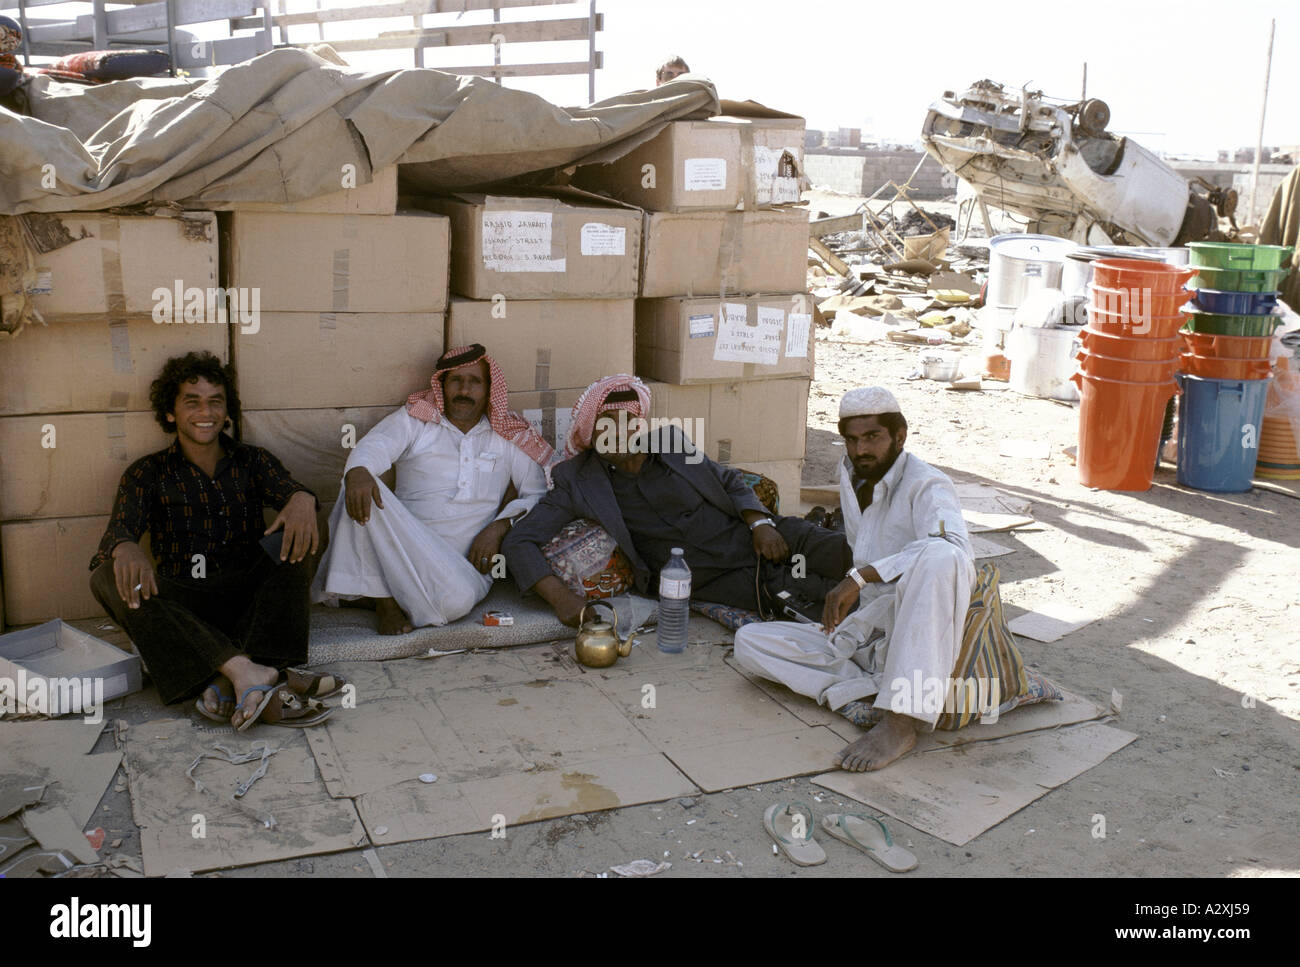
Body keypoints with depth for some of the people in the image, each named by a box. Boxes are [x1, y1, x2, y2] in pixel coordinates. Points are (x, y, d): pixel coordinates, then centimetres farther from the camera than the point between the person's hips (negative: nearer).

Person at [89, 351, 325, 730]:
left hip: (250, 597, 0)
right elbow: (119, 528, -8)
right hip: (182, 608, 0)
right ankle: (243, 670, -46)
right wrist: (126, 548, -35)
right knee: (108, 577, -26)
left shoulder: (253, 462, 12)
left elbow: (286, 487, -9)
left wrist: (302, 499, -36)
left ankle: (227, 688, -42)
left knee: (292, 538, -24)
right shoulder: (148, 474, 9)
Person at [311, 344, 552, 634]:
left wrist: (500, 527, -6)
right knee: (361, 494, -28)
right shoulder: (413, 419, 13)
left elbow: (540, 493, 12)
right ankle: (384, 599, -17)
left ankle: (387, 595, -6)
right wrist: (358, 472, -31)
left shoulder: (508, 437, 16)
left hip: (466, 560, -1)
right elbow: (374, 446, -5)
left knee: (457, 598, -38)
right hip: (407, 542, 1)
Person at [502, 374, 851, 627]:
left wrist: (760, 523, -3)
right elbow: (519, 543, -8)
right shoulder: (579, 485, -3)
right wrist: (559, 596, -25)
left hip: (747, 539, 4)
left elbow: (729, 482, 17)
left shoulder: (669, 441, 8)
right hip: (706, 580, -4)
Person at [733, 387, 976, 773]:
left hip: (918, 638, -7)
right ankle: (872, 693, -25)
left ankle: (903, 720, -41)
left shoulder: (927, 487, -10)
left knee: (941, 558, -37)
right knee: (748, 641, -7)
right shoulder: (851, 476, 13)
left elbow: (954, 546, -32)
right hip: (863, 635, 7)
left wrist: (860, 577, -35)